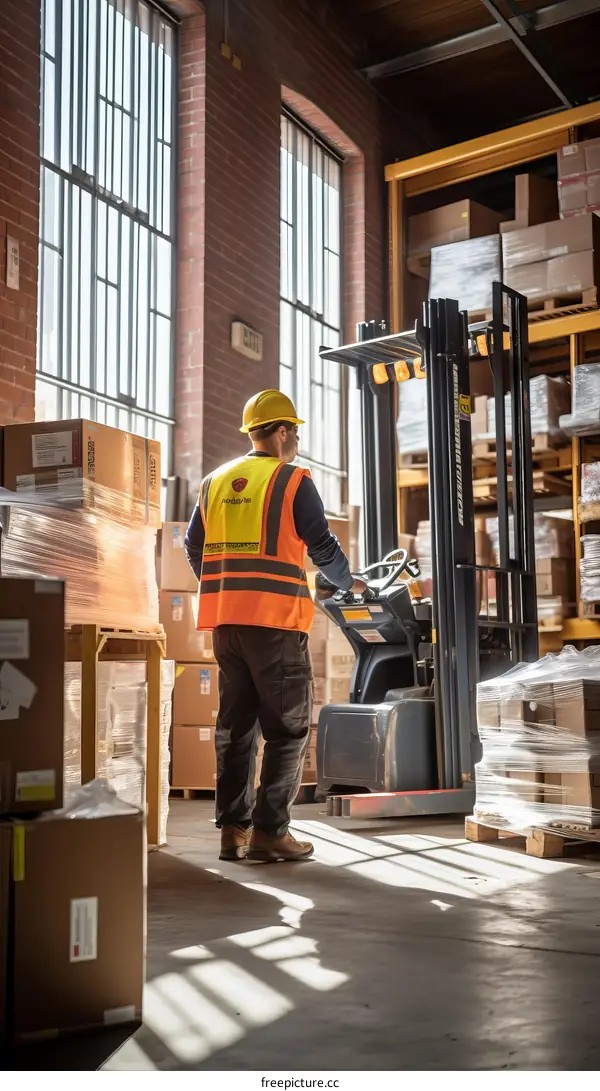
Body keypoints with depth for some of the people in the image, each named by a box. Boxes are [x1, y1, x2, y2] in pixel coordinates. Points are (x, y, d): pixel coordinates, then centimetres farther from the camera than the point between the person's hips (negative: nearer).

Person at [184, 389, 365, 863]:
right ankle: (270, 831, -1)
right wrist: (348, 582, 15)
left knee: (235, 723, 12)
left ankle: (233, 828, 14)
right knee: (288, 728, 2)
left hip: (225, 619, 6)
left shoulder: (216, 482, 14)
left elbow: (194, 546, 17)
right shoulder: (293, 481, -3)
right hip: (275, 620, -6)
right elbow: (323, 547, -3)